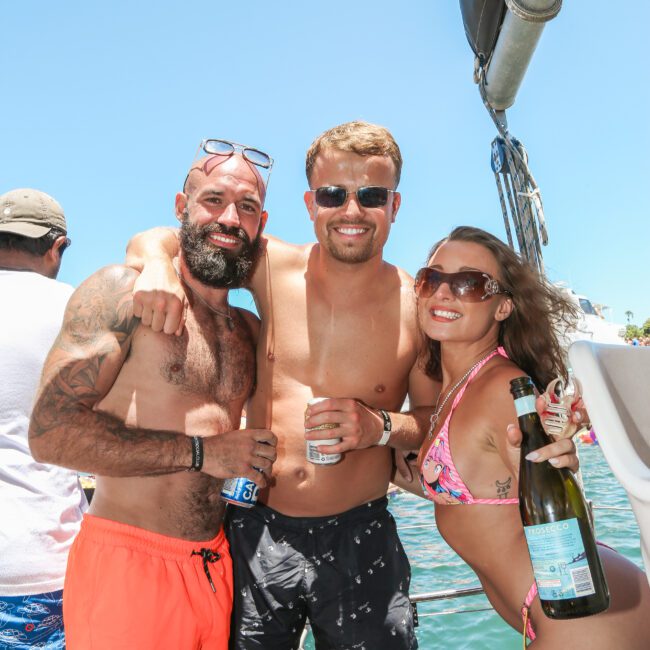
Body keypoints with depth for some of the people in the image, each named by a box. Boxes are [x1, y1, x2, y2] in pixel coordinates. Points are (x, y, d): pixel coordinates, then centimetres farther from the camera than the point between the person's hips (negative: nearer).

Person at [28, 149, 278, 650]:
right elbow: (52, 431, -18)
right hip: (128, 565, -6)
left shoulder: (249, 328, 10)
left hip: (219, 566, 6)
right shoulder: (123, 293, -10)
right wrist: (200, 452, -18)